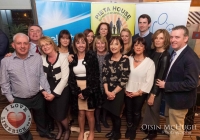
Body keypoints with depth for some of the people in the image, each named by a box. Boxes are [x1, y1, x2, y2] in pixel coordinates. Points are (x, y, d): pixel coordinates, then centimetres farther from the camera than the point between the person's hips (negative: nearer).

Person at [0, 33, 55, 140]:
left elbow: (42, 76, 1)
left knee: (41, 117, 26)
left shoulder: (37, 57, -7)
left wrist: (47, 91, -5)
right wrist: (10, 99, -4)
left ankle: (43, 131, 55)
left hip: (37, 97, 2)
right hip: (19, 100, -2)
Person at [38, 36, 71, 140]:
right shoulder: (42, 59, -3)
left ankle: (67, 130, 34)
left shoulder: (62, 57, -15)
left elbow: (64, 78, -18)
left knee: (61, 114, 1)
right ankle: (60, 129, 47)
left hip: (61, 91, -4)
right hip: (48, 91, 4)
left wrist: (54, 93, -18)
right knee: (53, 113, 18)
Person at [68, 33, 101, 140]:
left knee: (89, 113, 7)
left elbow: (95, 76, -10)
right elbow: (70, 76, 0)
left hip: (90, 90, -2)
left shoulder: (92, 56, -7)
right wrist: (77, 91, -10)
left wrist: (86, 92, -14)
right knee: (81, 113, 12)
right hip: (77, 90, 3)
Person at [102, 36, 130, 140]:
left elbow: (124, 80, -13)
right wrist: (107, 91, -10)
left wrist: (114, 92, -12)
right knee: (110, 112, 14)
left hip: (118, 92, -4)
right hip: (108, 91, 4)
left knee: (116, 113, 8)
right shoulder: (107, 59, 2)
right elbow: (104, 76, 0)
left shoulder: (125, 60, -10)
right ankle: (114, 130, 40)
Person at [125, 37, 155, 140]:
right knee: (128, 111, 18)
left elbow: (149, 81, -12)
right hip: (128, 92, 2)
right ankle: (129, 128, 43)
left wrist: (139, 92, -13)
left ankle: (134, 129, 42)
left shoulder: (149, 62, -11)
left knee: (136, 112, 18)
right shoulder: (128, 59, -3)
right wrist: (125, 89, -5)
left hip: (140, 93, -2)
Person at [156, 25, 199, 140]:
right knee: (170, 120, 30)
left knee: (176, 127, 12)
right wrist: (165, 84, -3)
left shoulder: (190, 57, -27)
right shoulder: (176, 52, 1)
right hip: (171, 96, 9)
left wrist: (166, 86, -24)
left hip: (179, 99, -9)